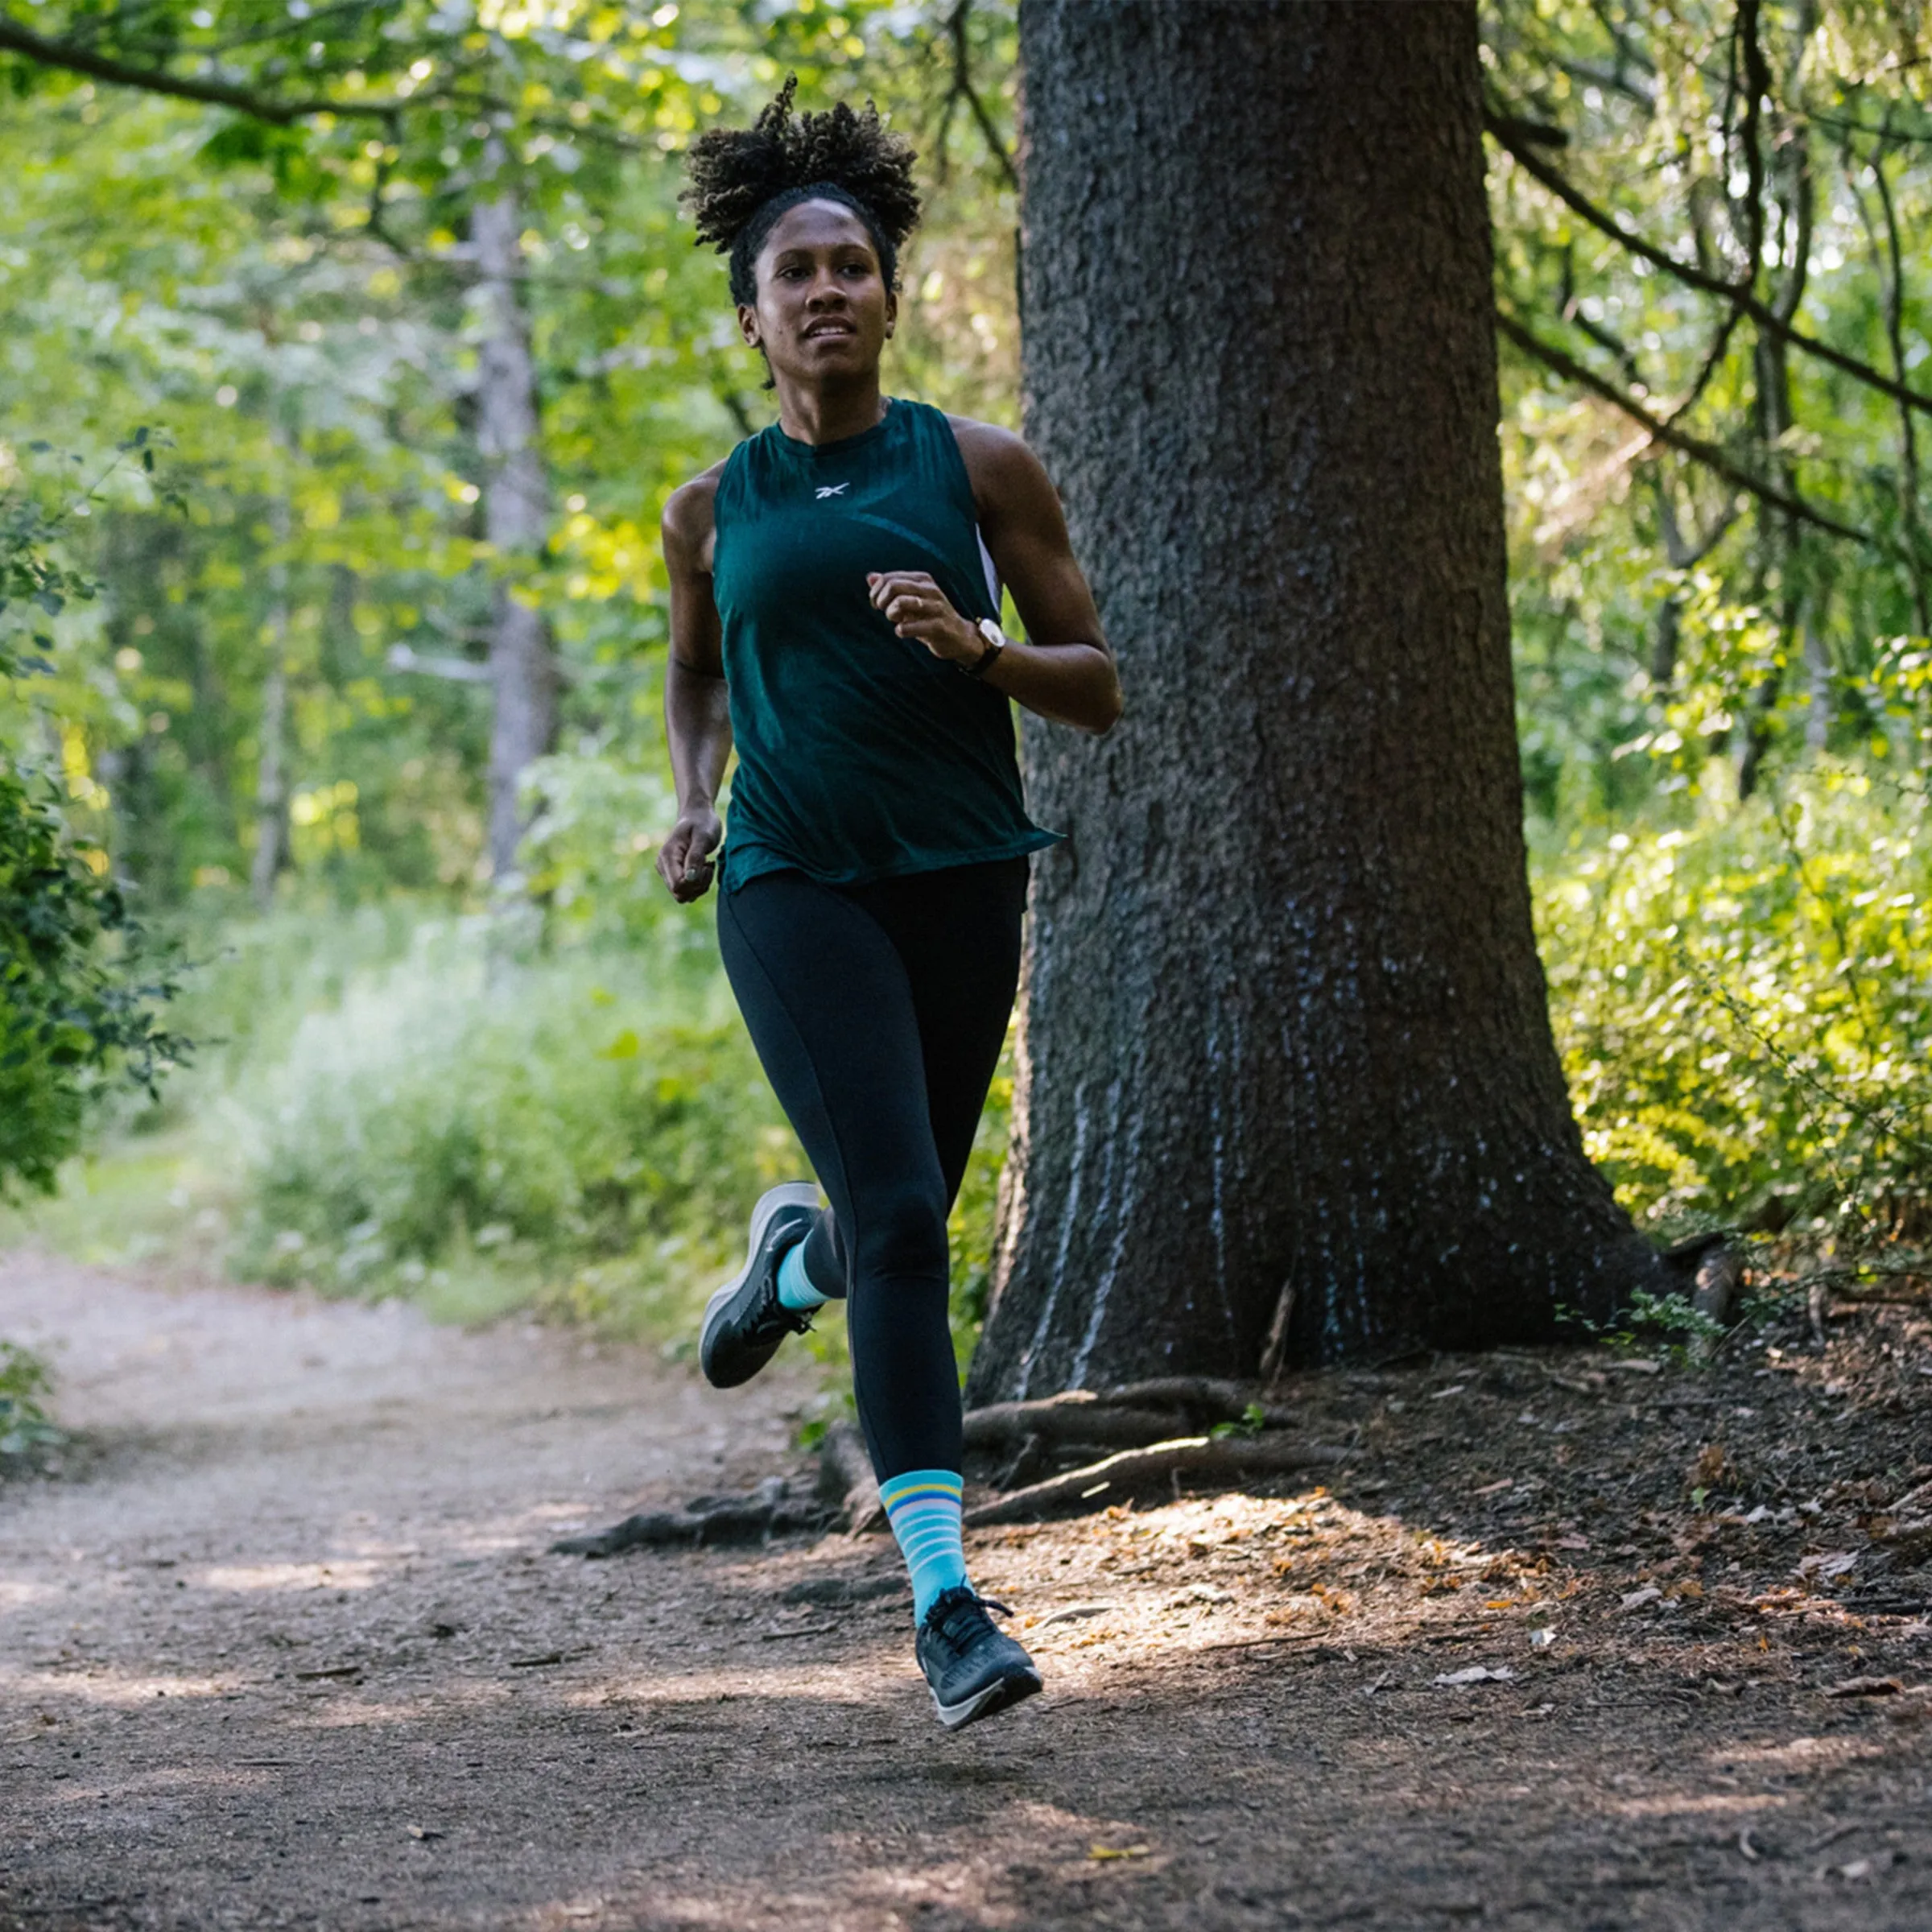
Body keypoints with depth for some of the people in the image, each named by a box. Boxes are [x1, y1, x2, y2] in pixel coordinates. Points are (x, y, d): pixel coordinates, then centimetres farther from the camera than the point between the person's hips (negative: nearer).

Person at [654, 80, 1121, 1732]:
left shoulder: (981, 468, 3)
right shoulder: (714, 512, 8)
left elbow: (1097, 687, 3)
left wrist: (975, 646, -16)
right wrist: (695, 802, 8)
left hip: (962, 882, 2)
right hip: (796, 890, -1)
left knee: (896, 1228, 11)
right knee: (902, 1218, -18)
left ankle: (792, 1249, 49)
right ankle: (944, 1598, -17)